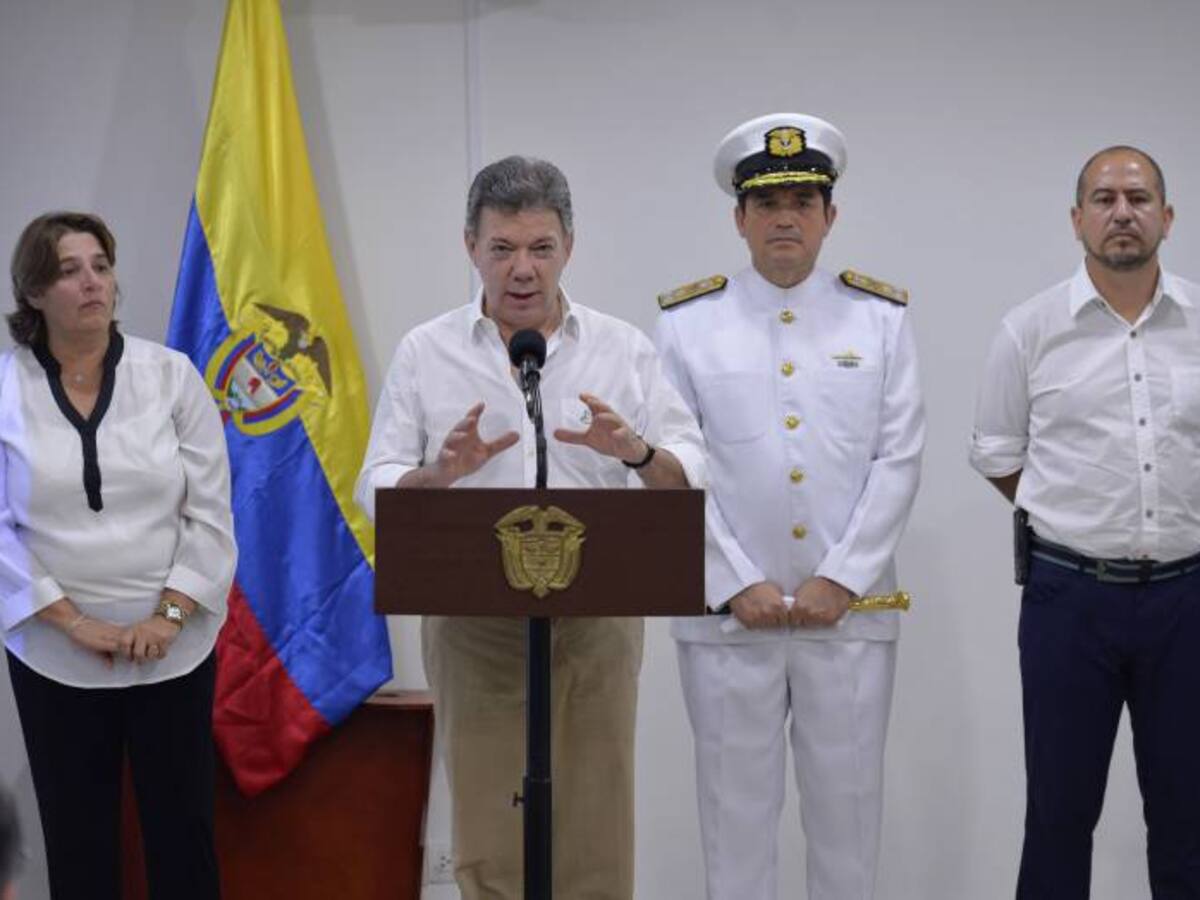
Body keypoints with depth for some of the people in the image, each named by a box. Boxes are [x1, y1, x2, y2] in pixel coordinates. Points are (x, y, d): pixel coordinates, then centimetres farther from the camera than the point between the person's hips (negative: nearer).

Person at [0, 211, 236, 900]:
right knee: (78, 839, 9)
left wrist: (169, 615, -12)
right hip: (56, 655, 0)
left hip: (174, 649, 0)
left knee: (183, 825, 7)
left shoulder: (171, 375, -1)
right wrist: (73, 621, -12)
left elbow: (210, 511, -2)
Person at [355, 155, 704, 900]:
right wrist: (444, 471, -20)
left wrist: (635, 450, -21)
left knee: (595, 840, 7)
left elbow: (691, 480, 0)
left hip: (594, 622, 1)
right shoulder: (425, 352, 3)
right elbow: (379, 491, 1)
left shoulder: (624, 350, 4)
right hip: (473, 624, 0)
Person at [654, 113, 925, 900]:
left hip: (851, 608, 1)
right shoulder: (686, 322, 0)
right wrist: (738, 586, -9)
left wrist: (839, 580, -8)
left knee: (848, 800, 8)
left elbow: (899, 461, 0)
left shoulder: (882, 317, 4)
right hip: (727, 611, -1)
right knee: (736, 802, 8)